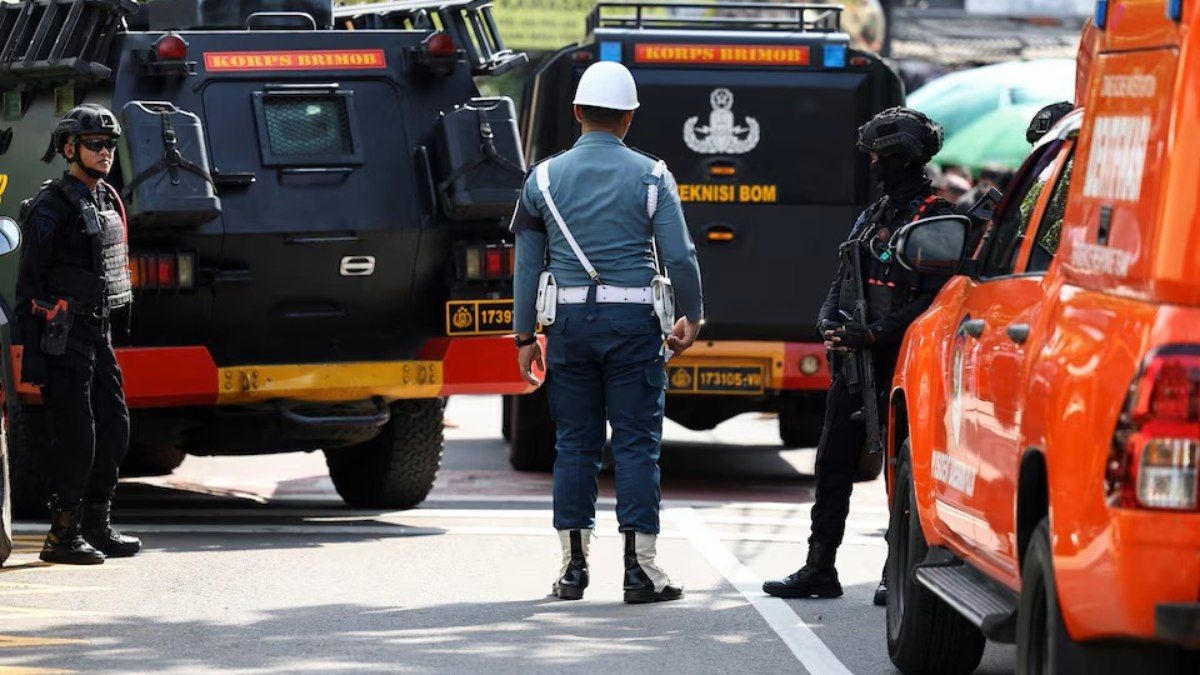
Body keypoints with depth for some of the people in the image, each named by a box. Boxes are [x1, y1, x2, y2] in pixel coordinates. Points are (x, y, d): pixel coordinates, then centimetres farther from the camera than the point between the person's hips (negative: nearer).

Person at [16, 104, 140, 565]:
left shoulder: (108, 203, 15)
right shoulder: (50, 208, -11)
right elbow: (29, 284, -13)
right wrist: (32, 354, -17)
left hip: (97, 332, 9)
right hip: (62, 336, -8)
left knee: (114, 428, 9)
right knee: (75, 435, -9)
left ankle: (97, 526, 18)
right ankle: (63, 535, -4)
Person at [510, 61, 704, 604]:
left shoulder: (545, 177, 5)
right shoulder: (650, 177, -2)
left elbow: (527, 264, 7)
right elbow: (680, 257, -3)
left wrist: (524, 336, 13)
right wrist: (691, 318, 12)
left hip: (569, 322, 2)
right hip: (633, 322, -2)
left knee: (574, 443, 7)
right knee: (637, 444, 0)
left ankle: (573, 565, 6)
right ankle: (639, 567, -2)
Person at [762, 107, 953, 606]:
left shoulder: (935, 220, -7)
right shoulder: (871, 218, 18)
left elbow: (933, 298, -15)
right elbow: (842, 284, 21)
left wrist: (873, 335, -20)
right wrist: (830, 324, -1)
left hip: (901, 361, -8)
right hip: (855, 361, 8)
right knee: (833, 463, 7)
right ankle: (819, 569, 13)